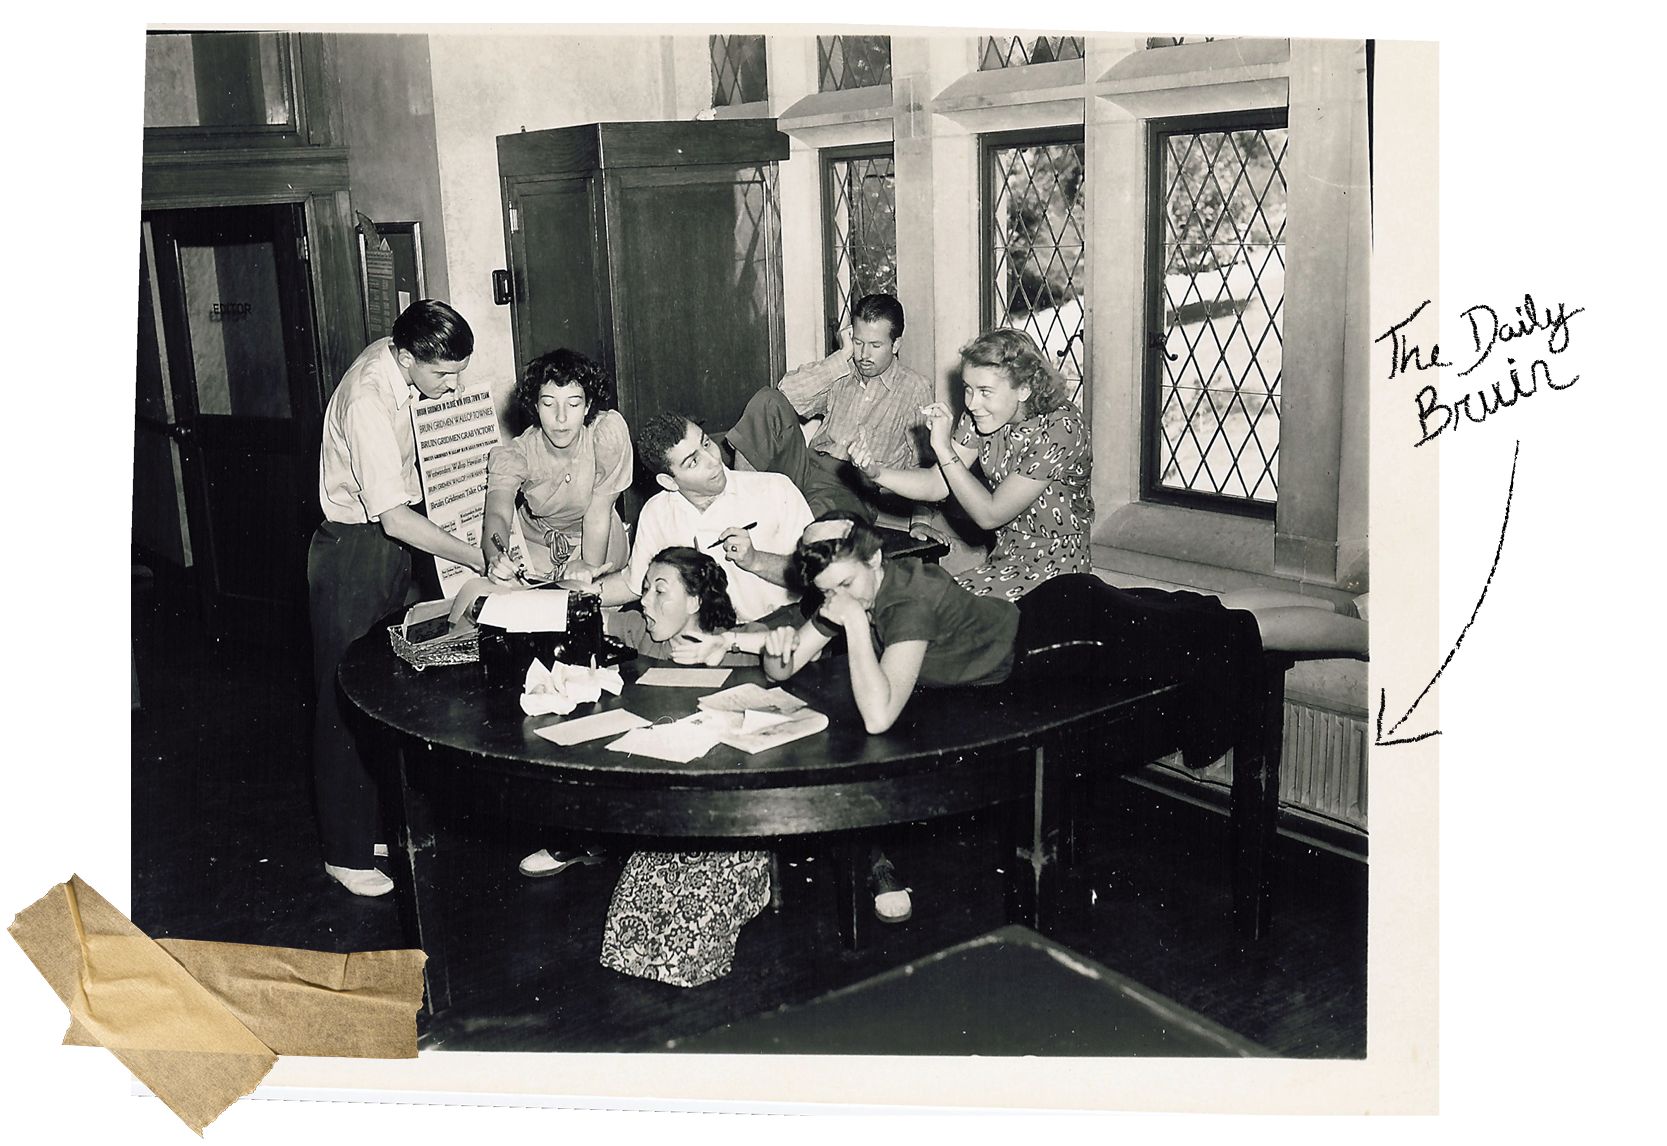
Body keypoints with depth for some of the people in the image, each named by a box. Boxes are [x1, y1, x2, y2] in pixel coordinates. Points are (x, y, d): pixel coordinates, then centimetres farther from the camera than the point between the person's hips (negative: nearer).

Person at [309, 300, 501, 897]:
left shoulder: (391, 360, 0)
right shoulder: (367, 403, -29)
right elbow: (395, 517, -31)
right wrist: (481, 561, -29)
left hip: (386, 549, 9)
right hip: (352, 557, -9)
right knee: (347, 704, 1)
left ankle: (382, 821, 30)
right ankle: (346, 853, 11)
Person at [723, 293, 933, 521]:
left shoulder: (916, 391, 7)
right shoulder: (840, 375, 18)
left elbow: (920, 468, 1)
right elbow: (787, 393, 0)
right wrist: (842, 357, 1)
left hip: (854, 485, -4)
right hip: (810, 463, 5)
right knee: (768, 400, -17)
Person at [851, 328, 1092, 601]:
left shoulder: (1060, 428, -22)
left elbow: (989, 515, -20)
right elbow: (938, 485, -2)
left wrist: (944, 449, -22)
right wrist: (878, 472, -19)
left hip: (1053, 568, -6)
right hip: (1004, 556, 6)